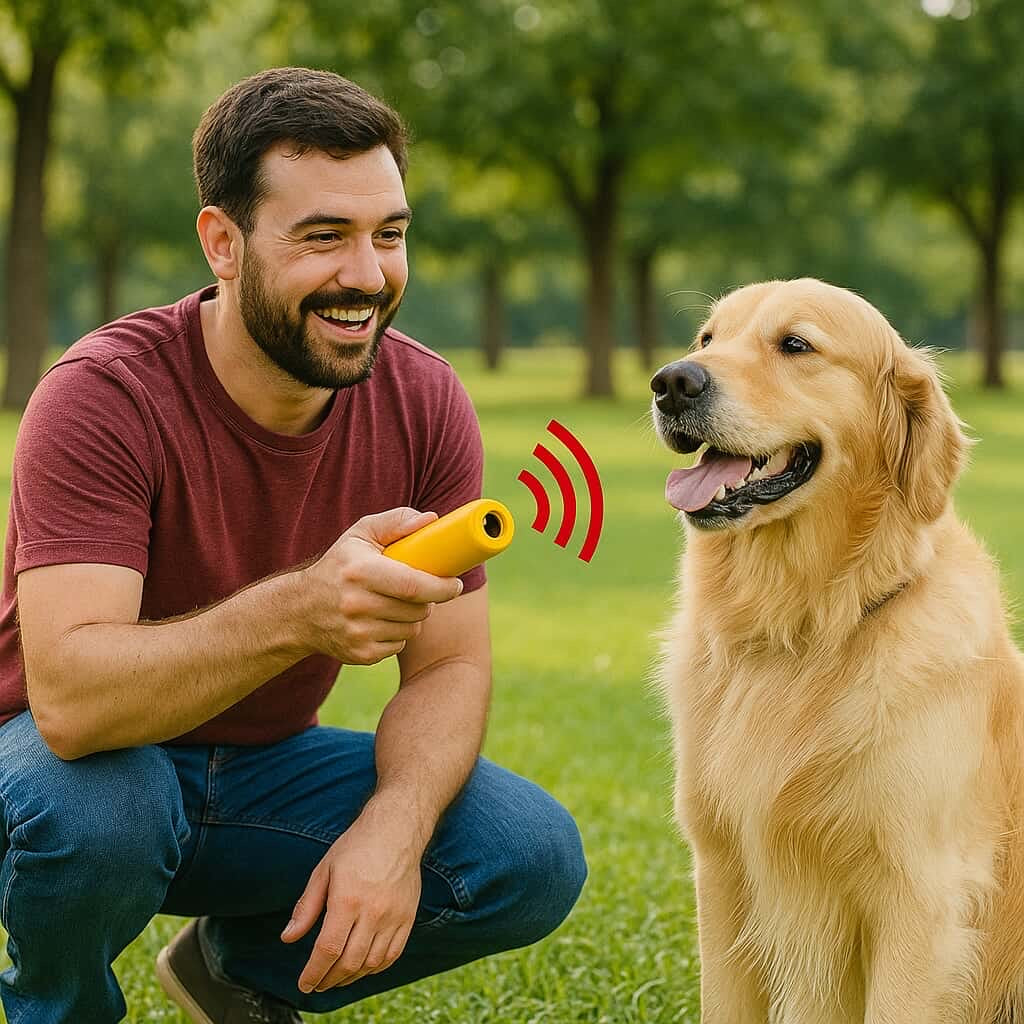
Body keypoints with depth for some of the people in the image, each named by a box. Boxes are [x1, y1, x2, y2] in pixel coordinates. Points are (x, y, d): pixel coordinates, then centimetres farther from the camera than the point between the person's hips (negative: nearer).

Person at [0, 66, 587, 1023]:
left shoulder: (424, 403, -11)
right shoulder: (103, 396, -26)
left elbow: (448, 667, -8)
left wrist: (392, 829, -29)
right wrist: (297, 612, -54)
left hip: (263, 767, 4)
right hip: (84, 763, -4)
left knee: (536, 858, -15)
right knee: (95, 803, -38)